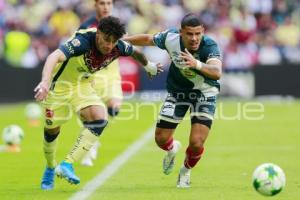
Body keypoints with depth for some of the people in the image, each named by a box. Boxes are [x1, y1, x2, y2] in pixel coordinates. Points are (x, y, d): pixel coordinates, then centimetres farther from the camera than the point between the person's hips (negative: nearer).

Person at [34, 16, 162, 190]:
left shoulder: (119, 47, -18)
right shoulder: (83, 42, -37)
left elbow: (135, 52, 8)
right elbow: (54, 57, -52)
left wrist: (149, 66, 27)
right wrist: (45, 82, -68)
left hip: (83, 85, 5)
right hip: (60, 84, -5)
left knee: (100, 120, -19)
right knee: (52, 129, 3)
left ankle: (67, 165, -16)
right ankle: (50, 168, 33)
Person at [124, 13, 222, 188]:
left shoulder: (210, 46, -32)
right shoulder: (171, 38, -22)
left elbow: (217, 72, -50)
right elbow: (147, 39, -1)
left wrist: (197, 64, -67)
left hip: (205, 93, -3)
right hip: (178, 92, 3)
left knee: (196, 144, -15)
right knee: (161, 139, 3)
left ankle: (186, 171, 21)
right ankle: (172, 149, 43)